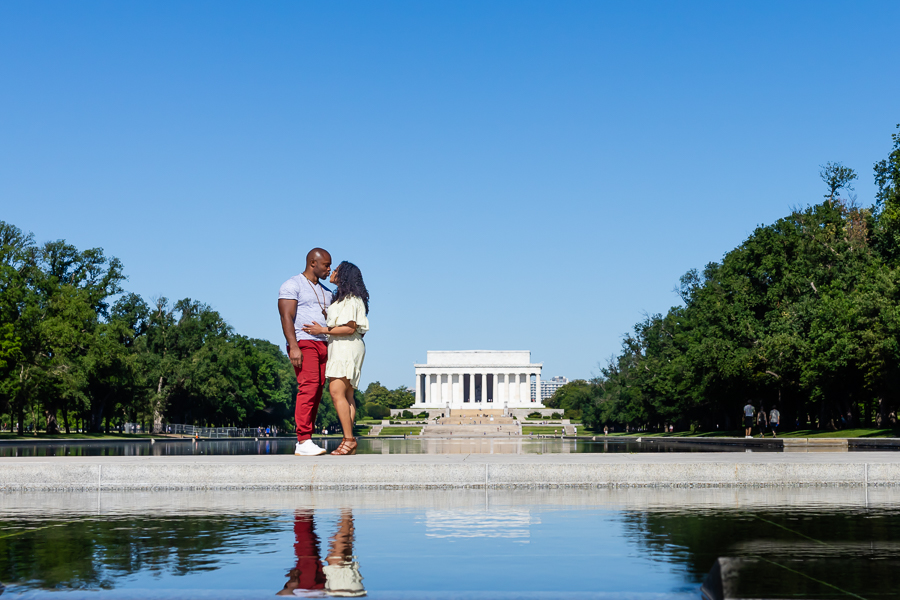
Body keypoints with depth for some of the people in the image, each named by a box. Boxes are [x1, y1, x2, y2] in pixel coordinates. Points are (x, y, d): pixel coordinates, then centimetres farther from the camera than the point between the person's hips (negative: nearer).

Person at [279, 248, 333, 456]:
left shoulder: (325, 292, 23)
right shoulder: (292, 285, 0)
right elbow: (286, 317, -10)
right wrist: (293, 346, -21)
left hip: (323, 344, 7)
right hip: (303, 343, -7)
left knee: (317, 392, 0)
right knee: (308, 387, -19)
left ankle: (302, 444, 1)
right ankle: (304, 441, -21)